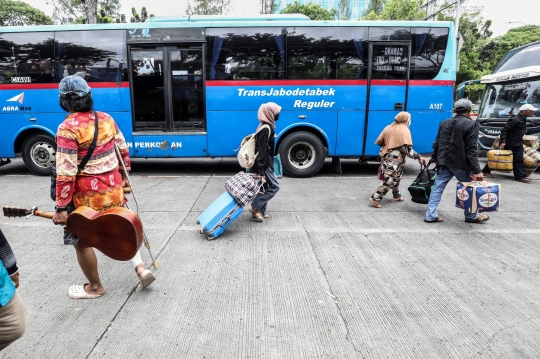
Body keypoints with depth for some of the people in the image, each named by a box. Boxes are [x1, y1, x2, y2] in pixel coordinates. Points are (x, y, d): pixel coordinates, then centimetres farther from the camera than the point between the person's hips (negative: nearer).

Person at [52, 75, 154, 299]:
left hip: (88, 196, -6)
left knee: (81, 240, 13)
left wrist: (61, 207, -15)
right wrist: (124, 174, 24)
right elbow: (123, 150, 9)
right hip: (114, 188, 6)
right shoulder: (106, 119, 0)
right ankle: (140, 268, 16)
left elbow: (66, 172, -20)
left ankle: (94, 287, 29)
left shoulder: (68, 128, -18)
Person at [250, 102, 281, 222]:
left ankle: (260, 212, 22)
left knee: (265, 187, 14)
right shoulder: (266, 129, -21)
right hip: (265, 165, -10)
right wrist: (261, 169, -24)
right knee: (274, 186, -3)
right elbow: (261, 150, -24)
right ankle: (255, 207, 1)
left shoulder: (266, 127, 11)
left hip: (266, 164, 10)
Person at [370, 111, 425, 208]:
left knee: (395, 177, 22)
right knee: (389, 180, -4)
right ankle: (375, 198, -6)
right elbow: (407, 149, -18)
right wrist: (419, 157, -13)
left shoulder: (388, 127, 8)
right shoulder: (404, 130, -11)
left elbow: (379, 142, 9)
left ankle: (397, 196, 34)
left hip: (386, 157, 8)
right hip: (395, 159, -8)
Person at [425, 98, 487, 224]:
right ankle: (472, 216, 26)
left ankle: (431, 215, 4)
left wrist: (434, 157, 32)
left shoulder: (445, 123, 10)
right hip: (460, 164, -5)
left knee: (437, 187, 6)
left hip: (444, 162, 5)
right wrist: (476, 170, -16)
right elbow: (471, 150, -15)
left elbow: (437, 143, 15)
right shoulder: (471, 125, -8)